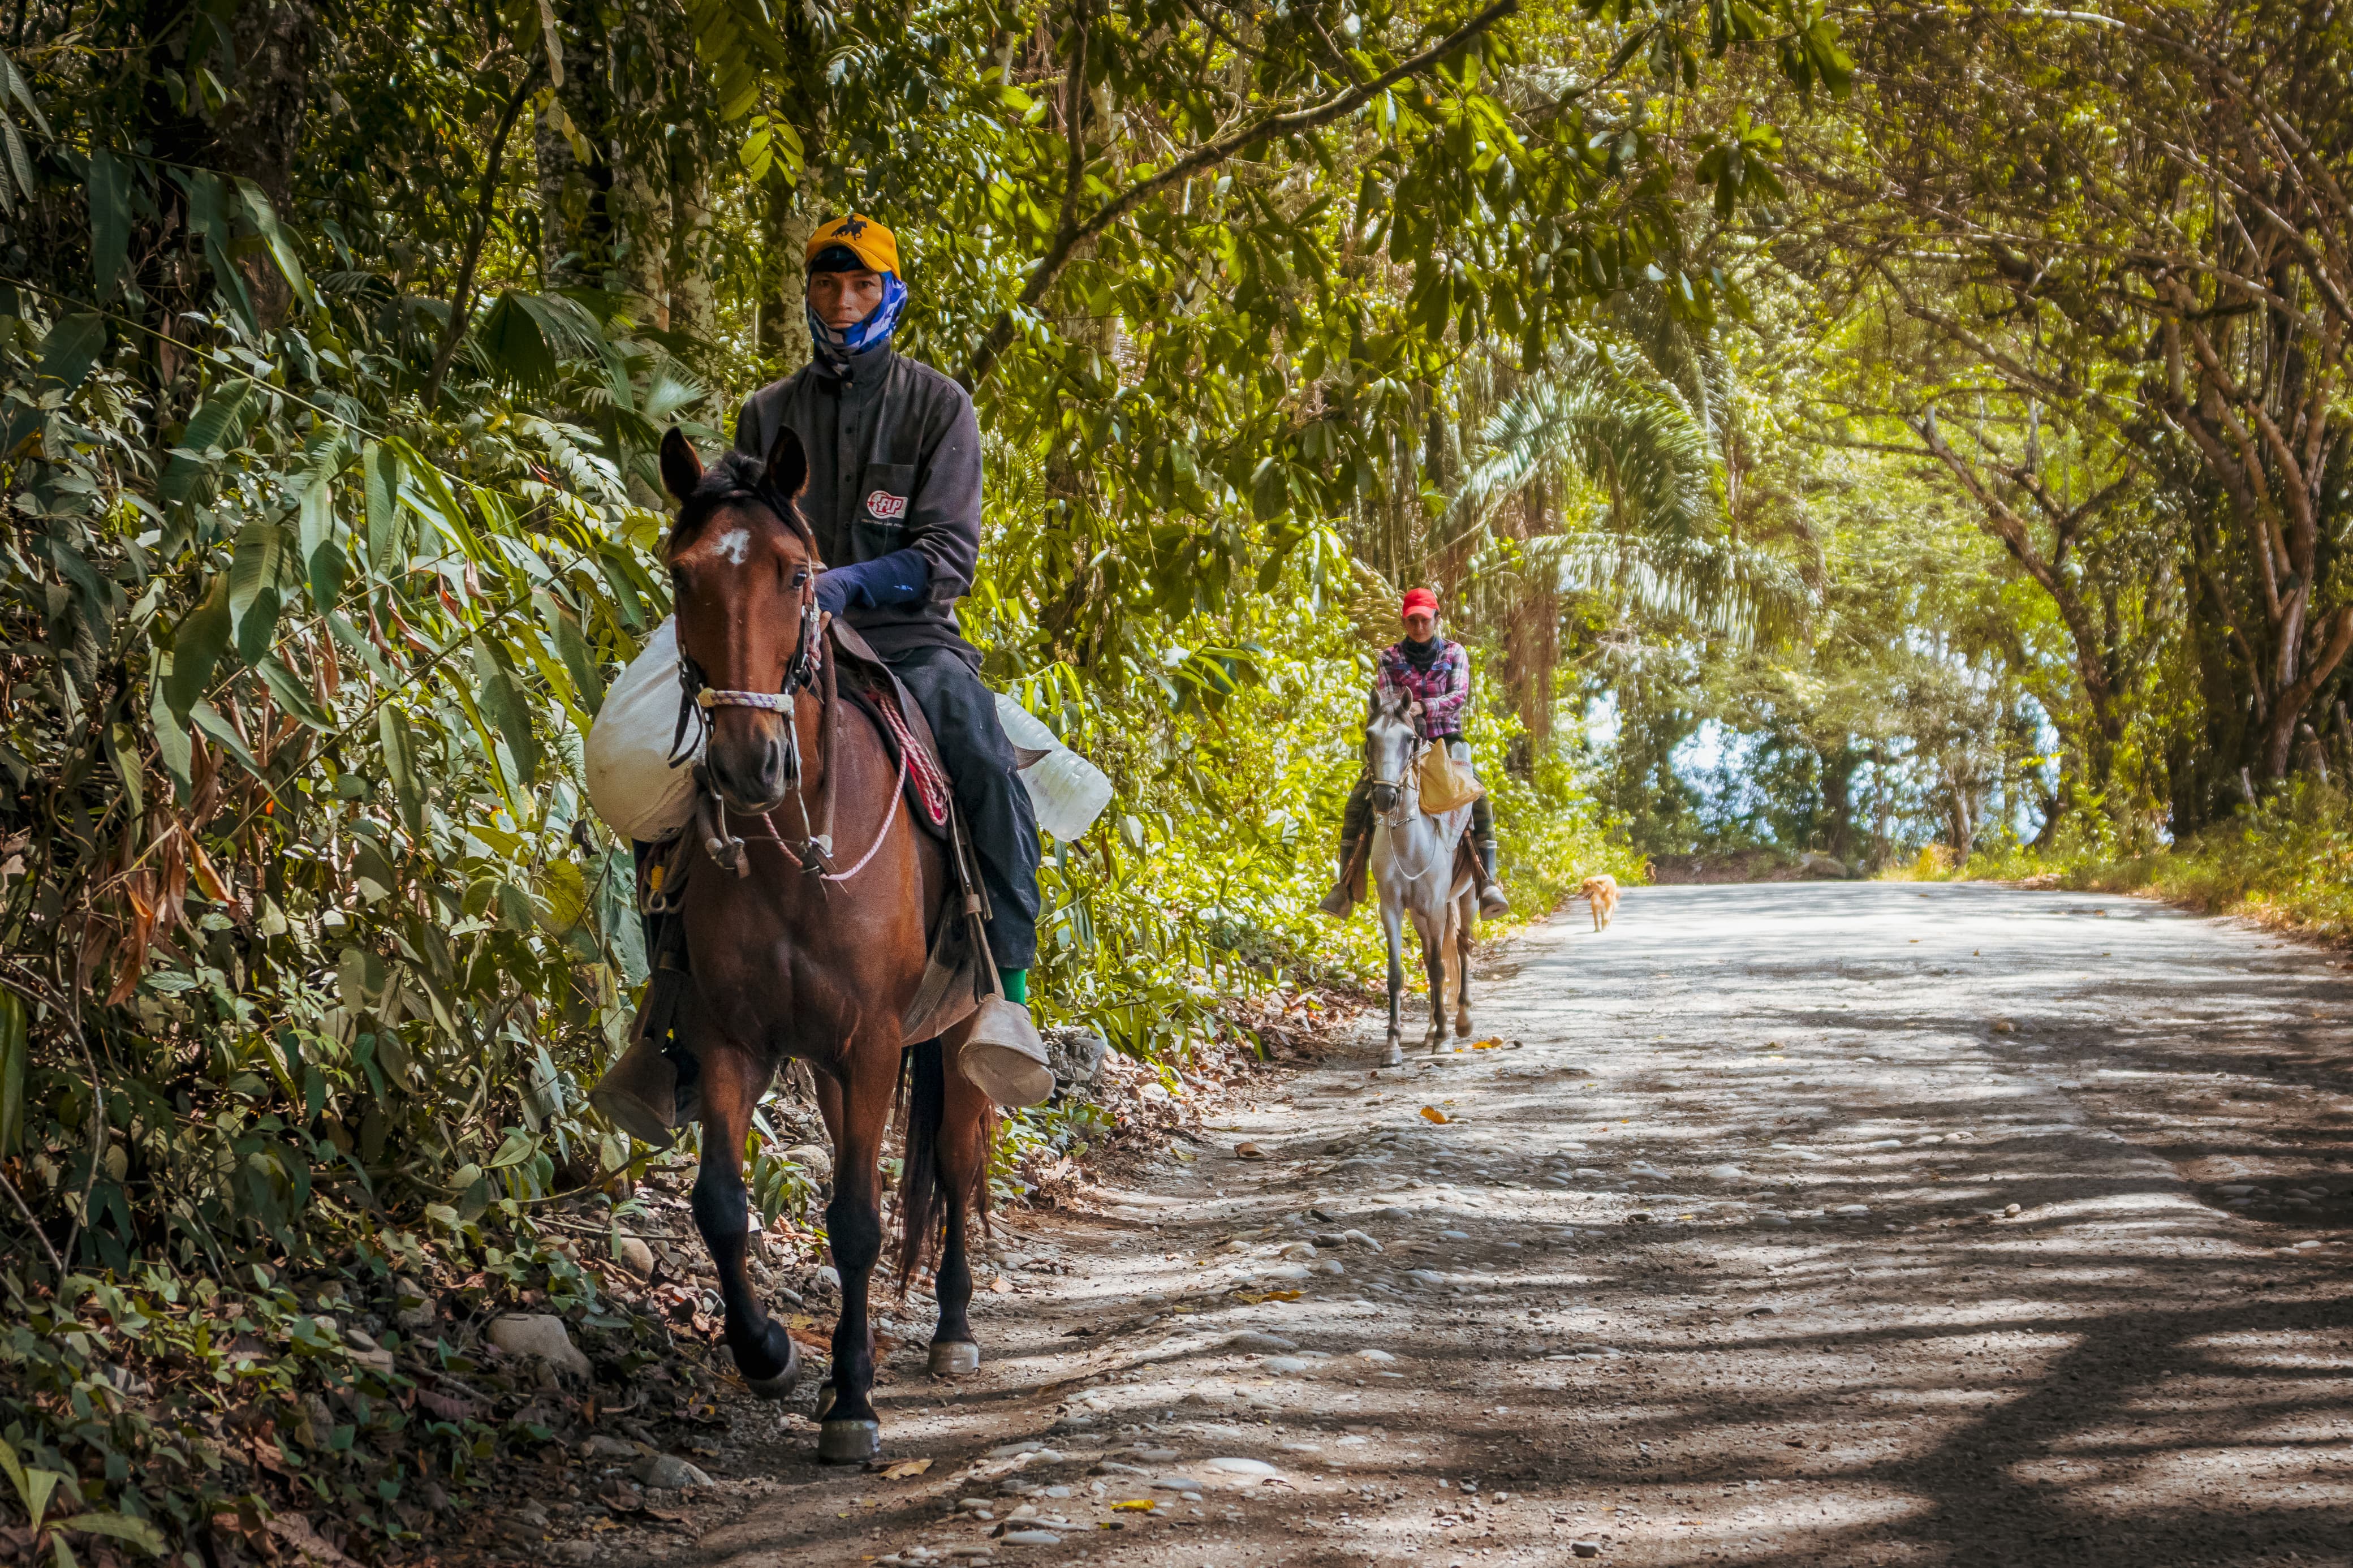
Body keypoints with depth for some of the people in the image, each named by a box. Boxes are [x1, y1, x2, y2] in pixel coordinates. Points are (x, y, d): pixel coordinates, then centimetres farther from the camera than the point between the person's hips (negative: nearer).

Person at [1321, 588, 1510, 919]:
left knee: (1478, 800, -27)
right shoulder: (1390, 657, 5)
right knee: (1359, 799, -19)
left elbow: (1460, 696, -11)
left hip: (1446, 742, -1)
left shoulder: (1454, 653, 4)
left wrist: (1424, 707, -27)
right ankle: (1345, 886, -16)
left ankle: (1488, 882, -28)